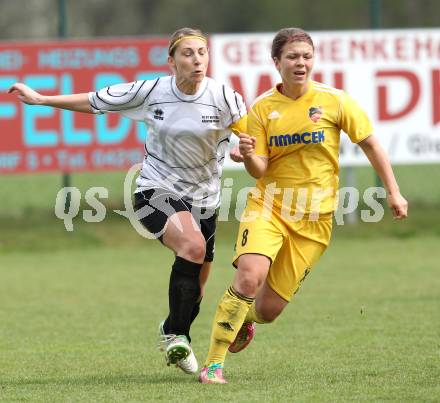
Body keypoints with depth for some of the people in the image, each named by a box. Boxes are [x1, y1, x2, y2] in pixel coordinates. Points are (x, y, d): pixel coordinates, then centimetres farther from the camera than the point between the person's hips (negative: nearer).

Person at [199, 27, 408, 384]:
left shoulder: (333, 100, -4)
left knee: (268, 310, -1)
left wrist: (394, 192, 4)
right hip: (269, 207, 0)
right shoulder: (262, 108, -2)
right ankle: (213, 364, -18)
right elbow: (260, 170, -4)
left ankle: (245, 320, 39)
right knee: (249, 277, -27)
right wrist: (249, 157, -27)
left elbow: (370, 144, 6)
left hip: (314, 218, 0)